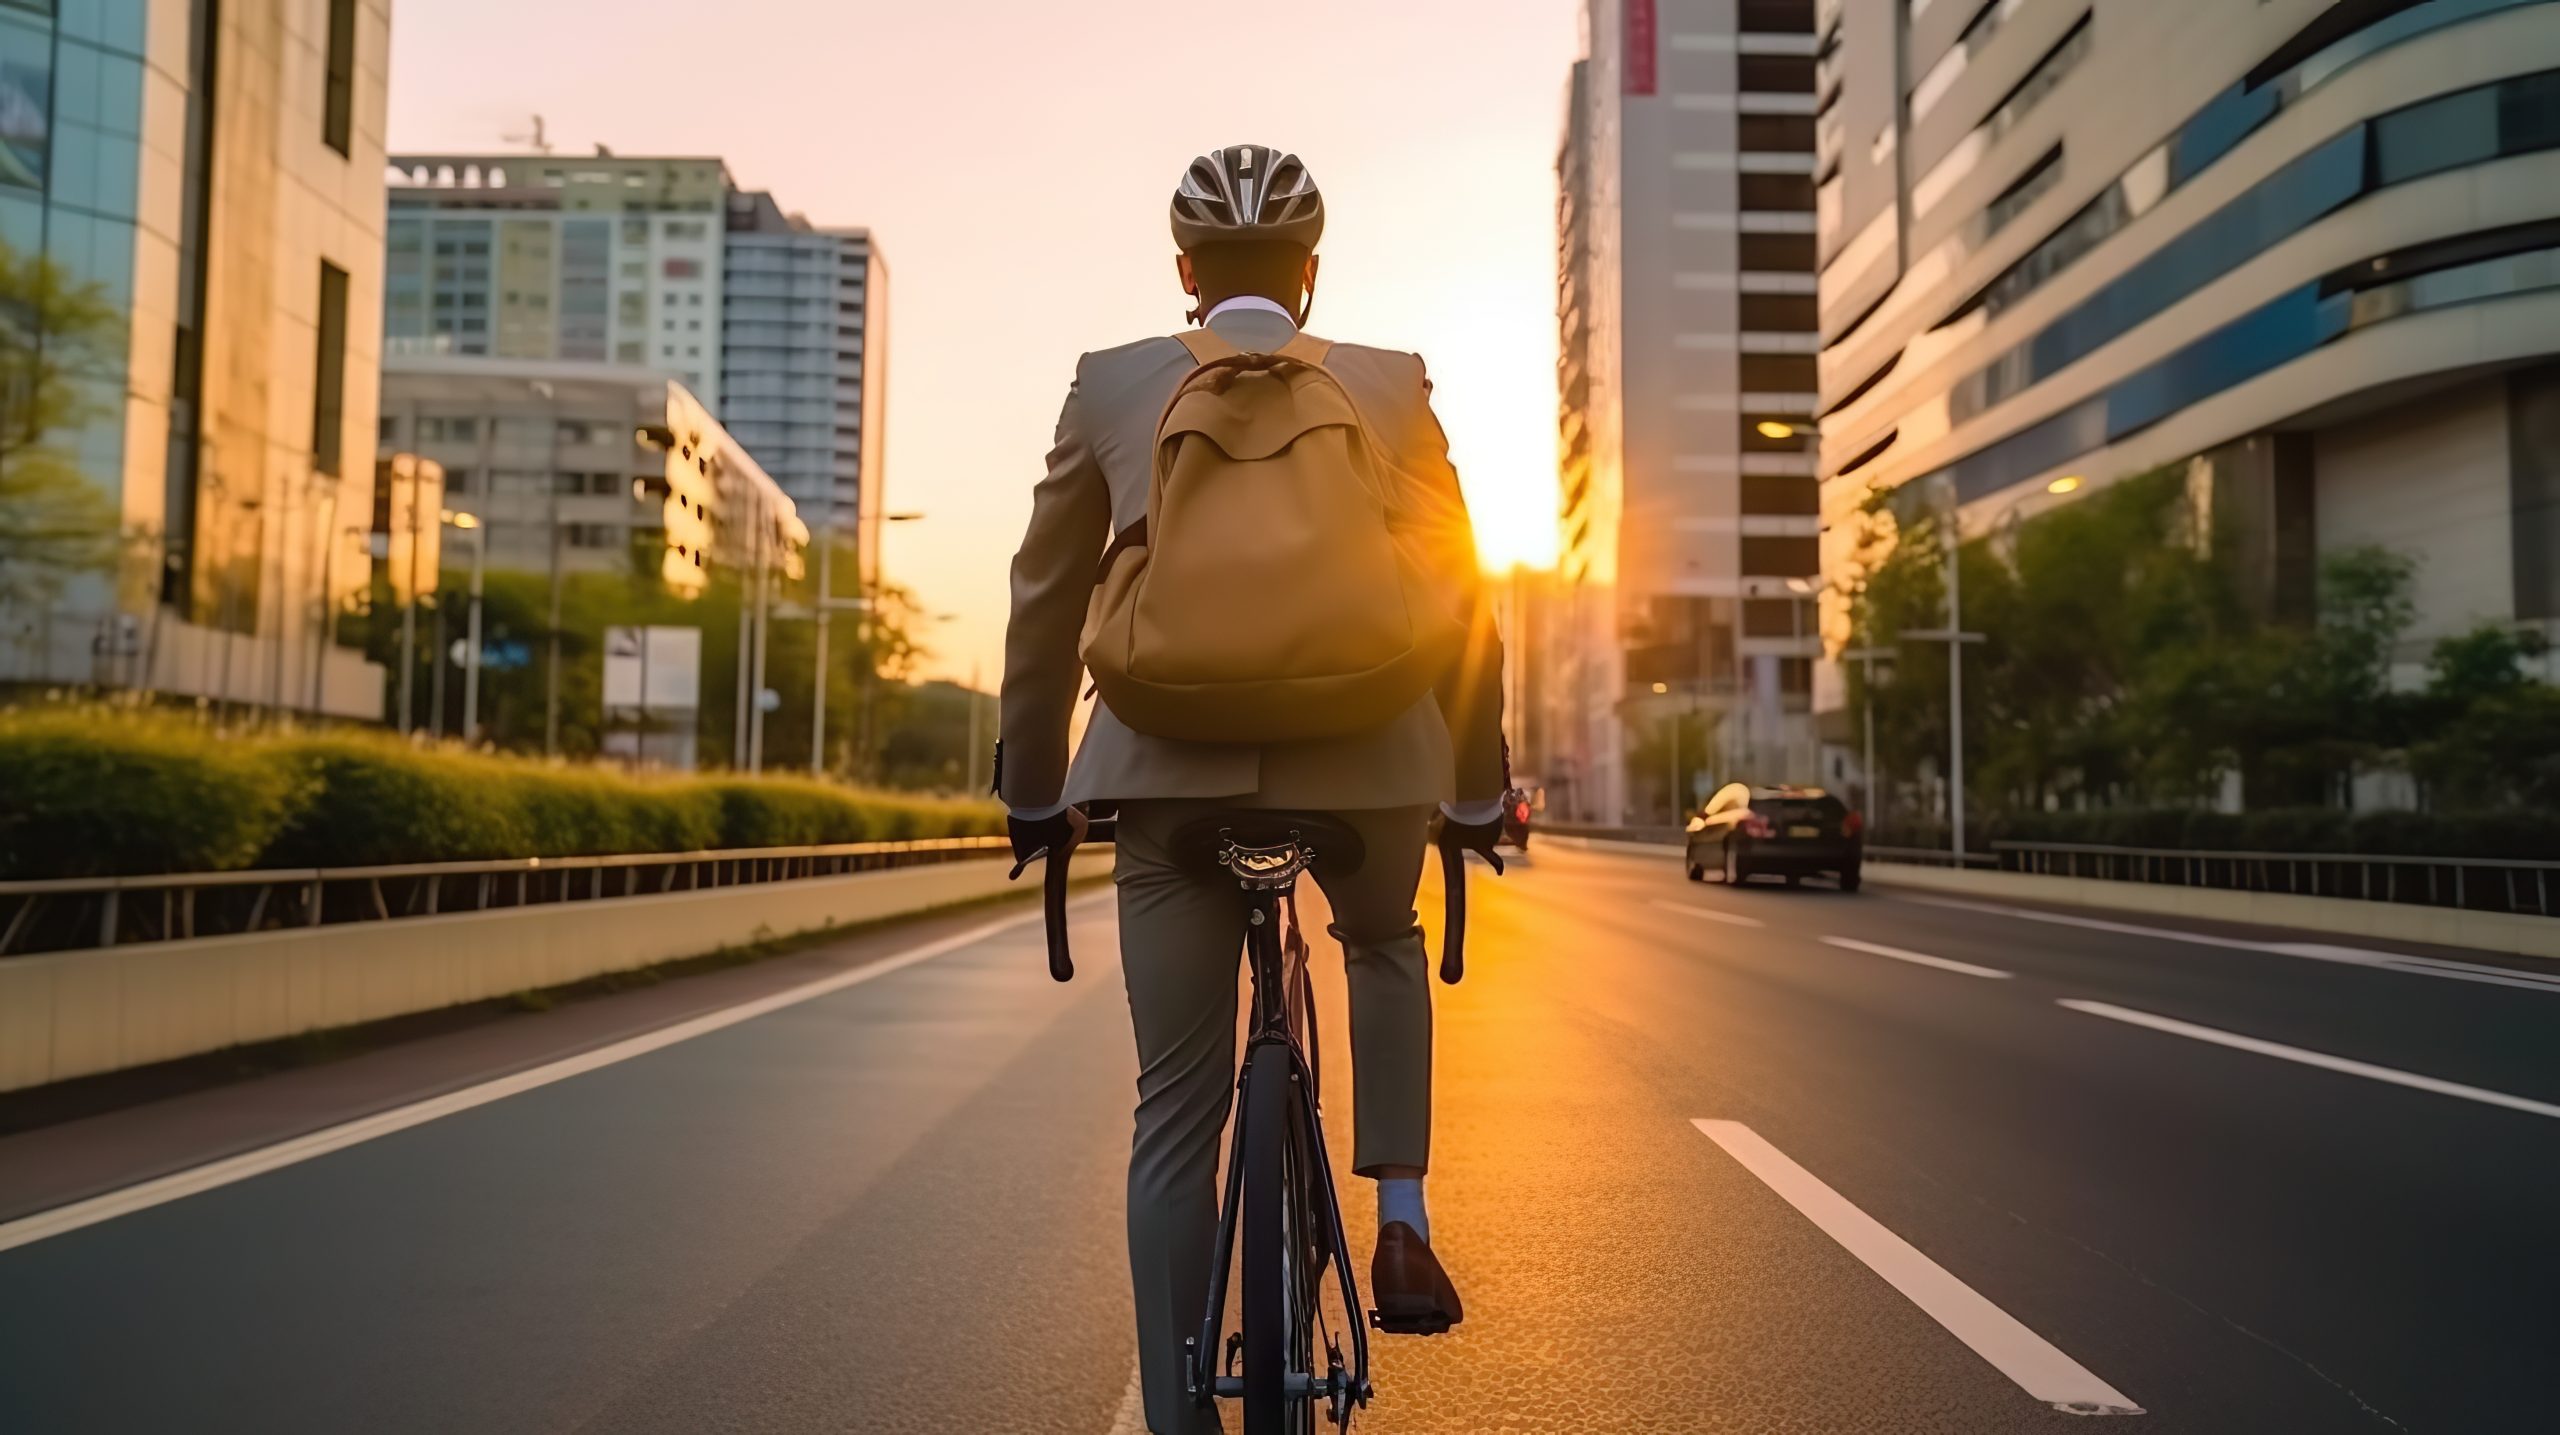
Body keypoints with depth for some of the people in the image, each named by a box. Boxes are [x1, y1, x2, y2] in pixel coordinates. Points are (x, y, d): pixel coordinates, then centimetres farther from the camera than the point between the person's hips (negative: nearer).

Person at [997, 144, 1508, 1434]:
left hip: (1172, 764, 0)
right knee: (1386, 950, 33)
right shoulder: (1391, 386, 8)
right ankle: (1401, 1223, 19)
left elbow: (1046, 601, 11)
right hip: (1366, 757, 0)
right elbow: (1461, 603, 9)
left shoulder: (1113, 383, 9)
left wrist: (1033, 790, 21)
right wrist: (1475, 790, 20)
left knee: (1177, 1110, 10)